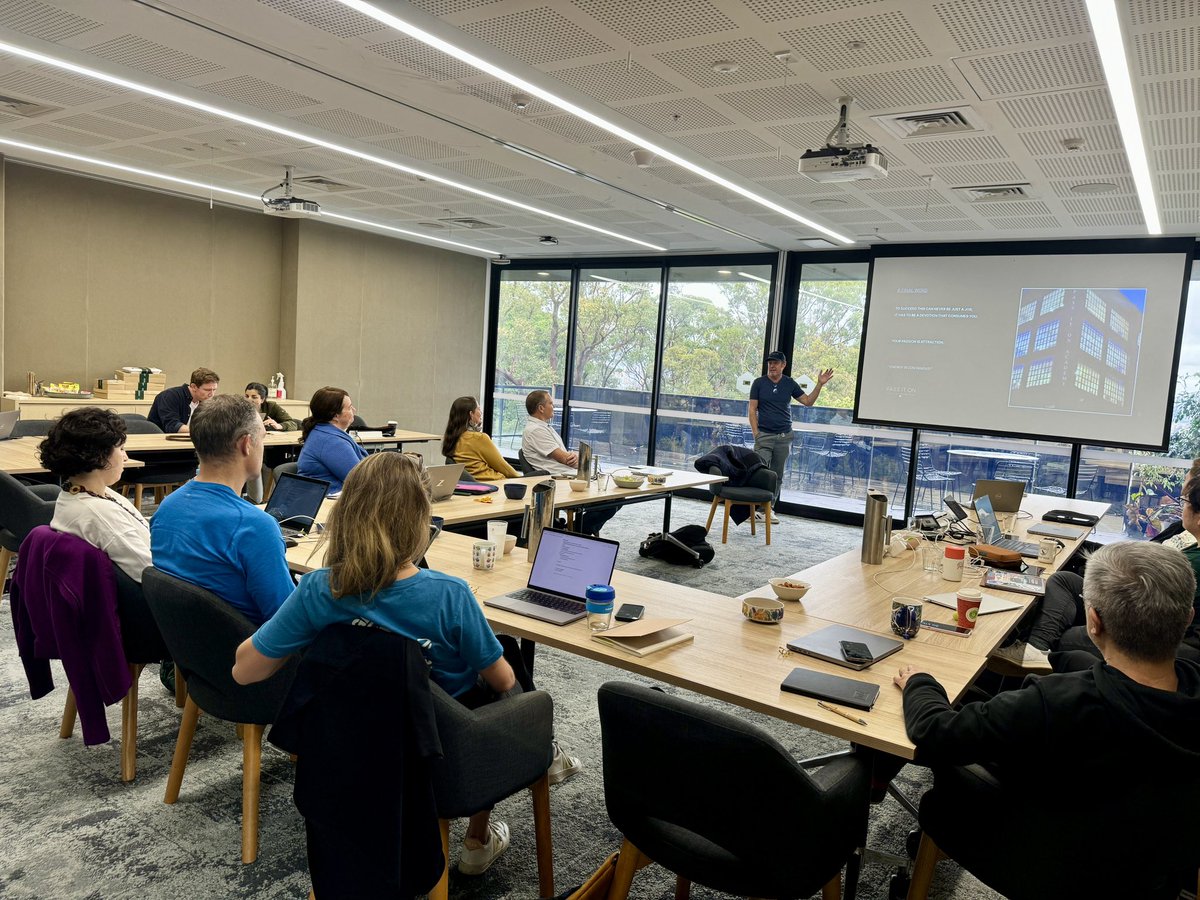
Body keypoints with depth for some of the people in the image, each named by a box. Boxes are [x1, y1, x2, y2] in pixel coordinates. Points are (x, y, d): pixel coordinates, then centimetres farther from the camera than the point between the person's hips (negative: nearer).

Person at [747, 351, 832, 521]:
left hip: (784, 436, 3)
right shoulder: (759, 383, 0)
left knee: (777, 475, 6)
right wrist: (755, 433, -9)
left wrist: (819, 384, -5)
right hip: (764, 435, -3)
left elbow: (808, 401, 7)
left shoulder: (790, 384, 6)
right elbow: (752, 409, -1)